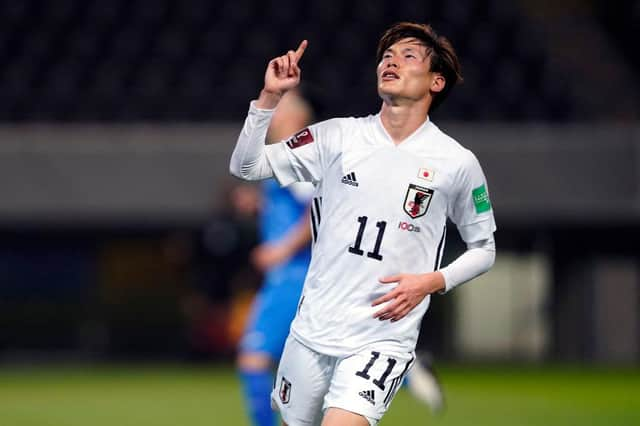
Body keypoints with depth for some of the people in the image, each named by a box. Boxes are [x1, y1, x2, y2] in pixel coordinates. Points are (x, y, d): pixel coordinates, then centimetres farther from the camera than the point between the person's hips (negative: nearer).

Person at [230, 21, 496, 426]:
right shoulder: (339, 135, 3)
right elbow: (246, 165, 4)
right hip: (312, 330, 4)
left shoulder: (458, 162, -2)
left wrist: (432, 282, -9)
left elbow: (484, 249, 9)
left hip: (384, 339, -3)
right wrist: (270, 96, -9)